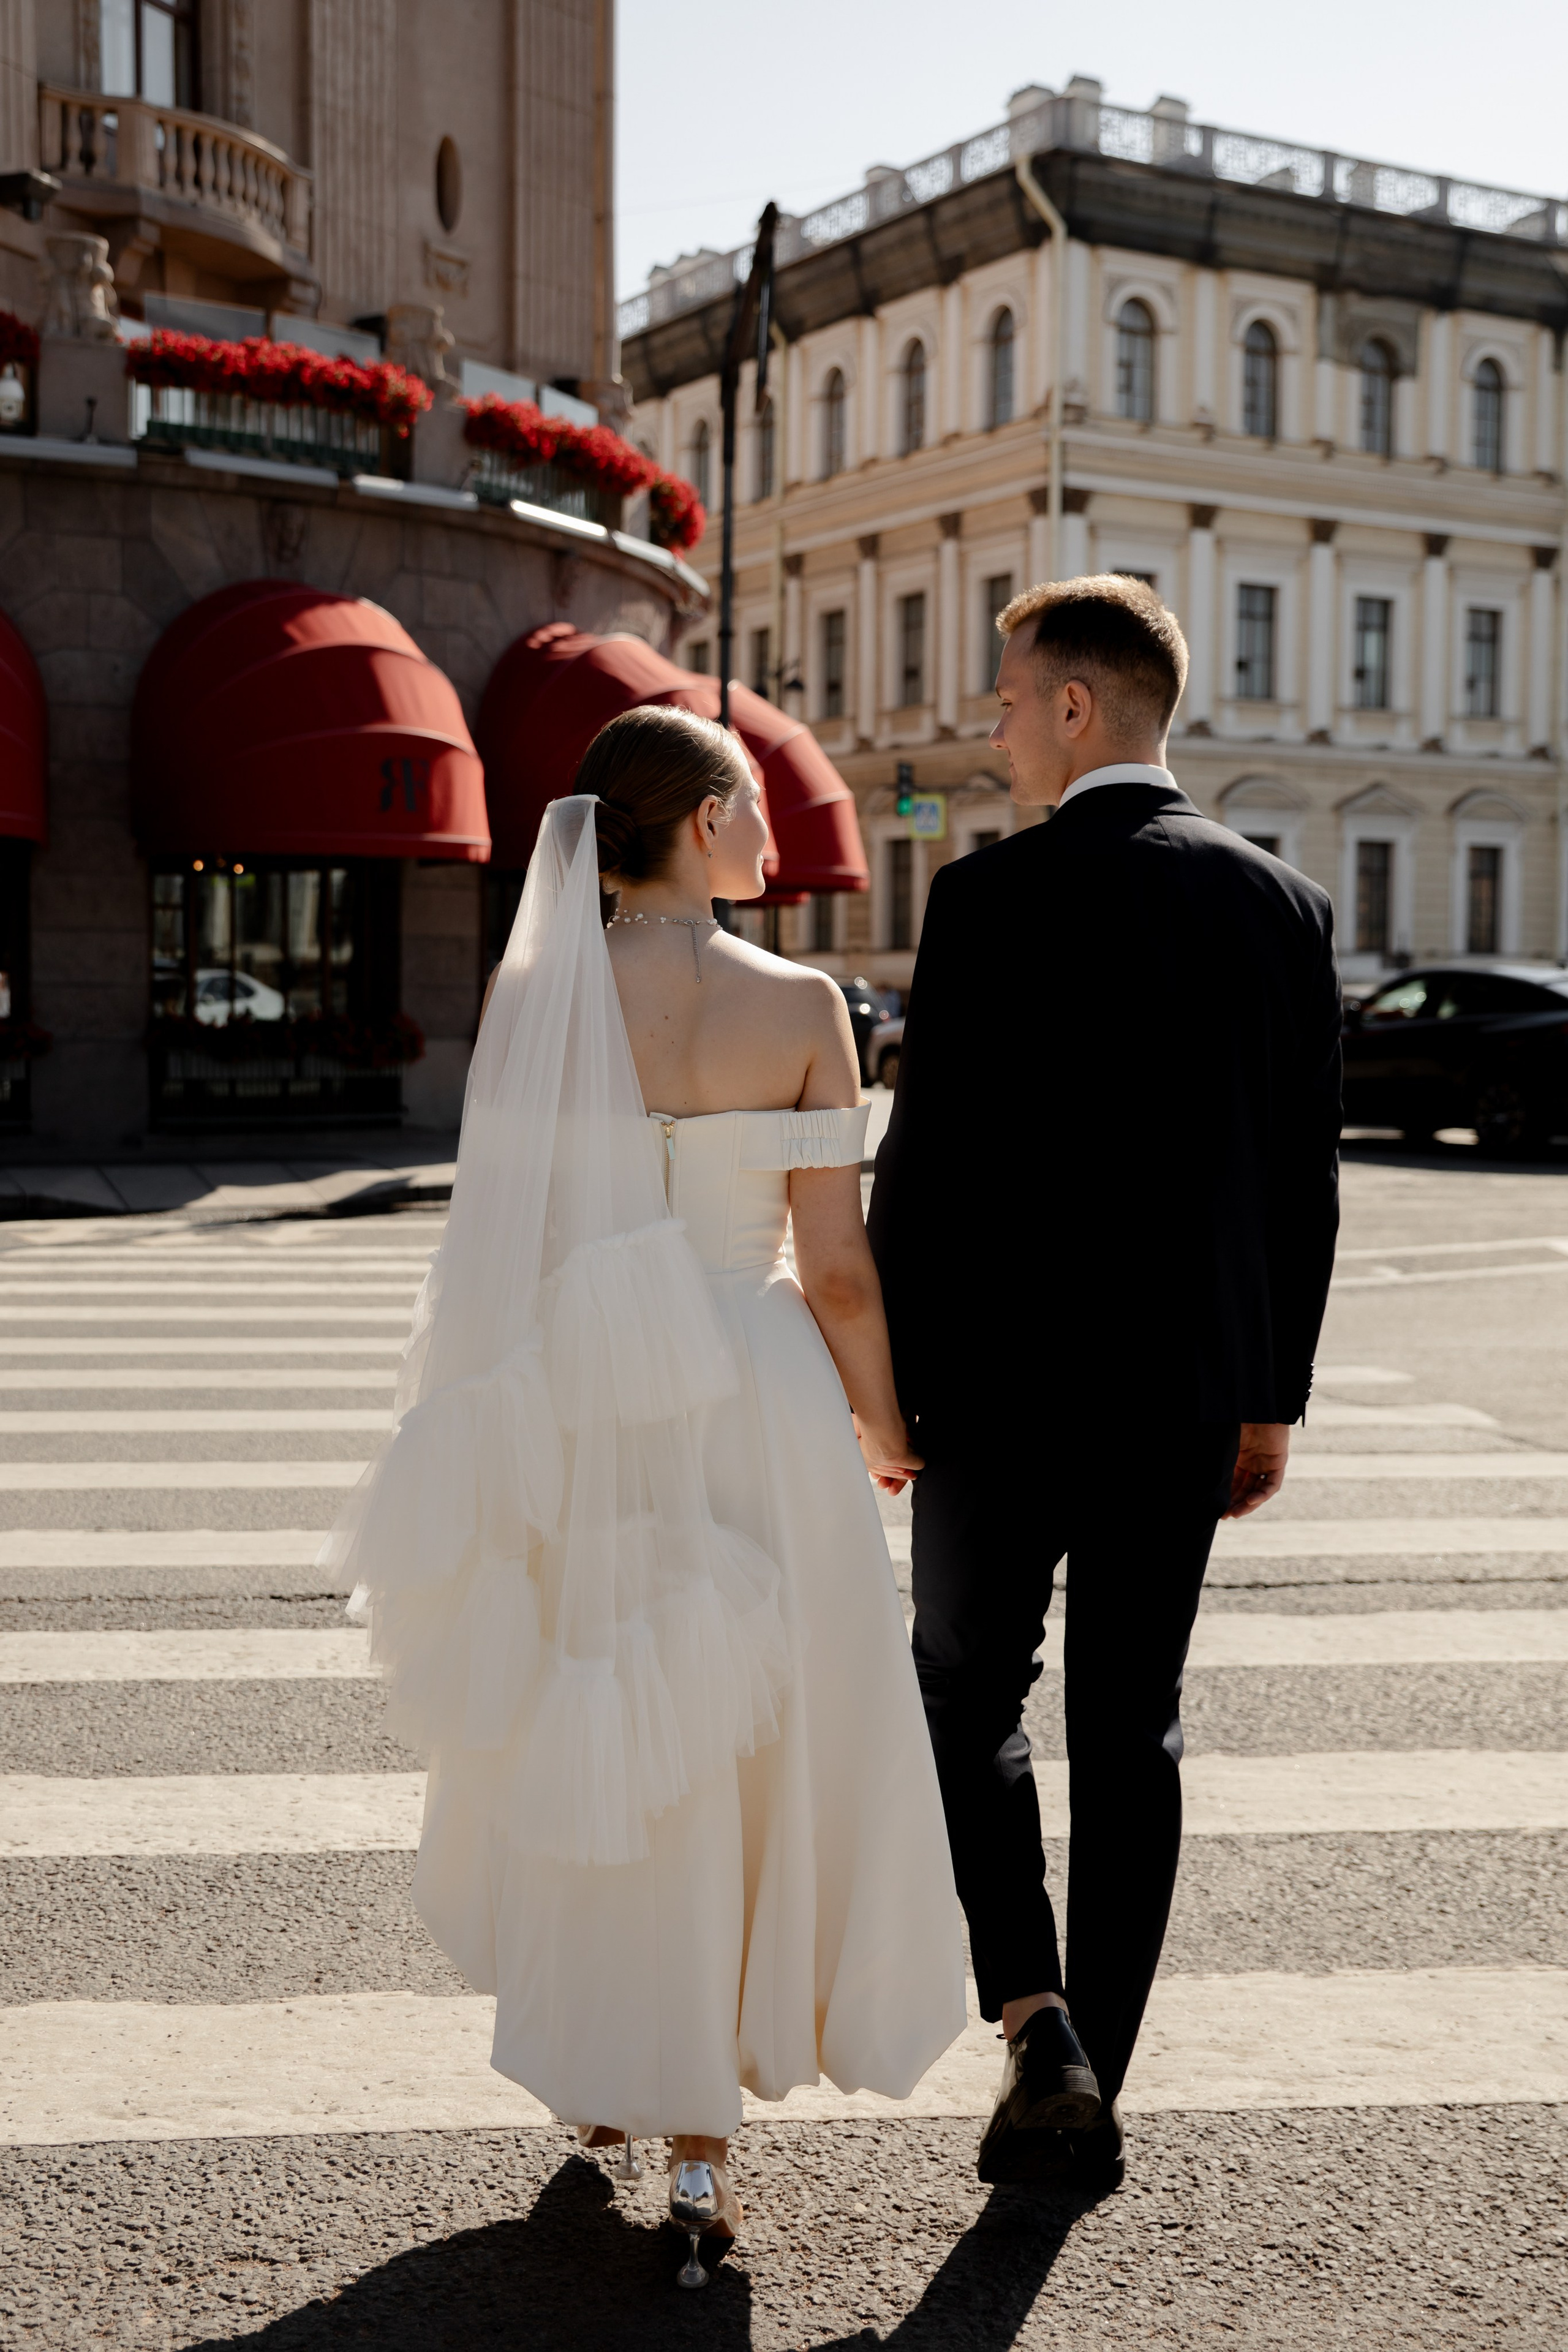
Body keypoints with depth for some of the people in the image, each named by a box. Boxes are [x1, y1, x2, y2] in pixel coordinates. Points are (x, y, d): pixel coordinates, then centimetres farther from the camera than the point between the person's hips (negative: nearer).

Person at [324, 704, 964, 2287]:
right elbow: (836, 1269, -8)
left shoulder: (530, 995, -2)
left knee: (592, 1749, 20)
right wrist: (883, 1428, 9)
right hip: (748, 1402, -2)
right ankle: (697, 2139, 14)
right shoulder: (798, 1007, -9)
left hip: (578, 1410, 3)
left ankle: (597, 2075, 35)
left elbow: (502, 1238, 2)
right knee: (735, 1762, 12)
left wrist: (509, 1435, 14)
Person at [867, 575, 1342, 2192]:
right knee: (1132, 1729, 12)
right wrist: (1272, 1397, 13)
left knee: (967, 1695, 14)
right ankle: (1088, 2094, 20)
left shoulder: (992, 900, -11)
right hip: (1188, 1391, 4)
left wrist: (879, 1383, -2)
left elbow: (927, 1160, -12)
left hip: (1007, 1383, -4)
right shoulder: (1284, 904, 3)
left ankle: (1035, 2022, -1)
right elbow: (1306, 1178, 5)